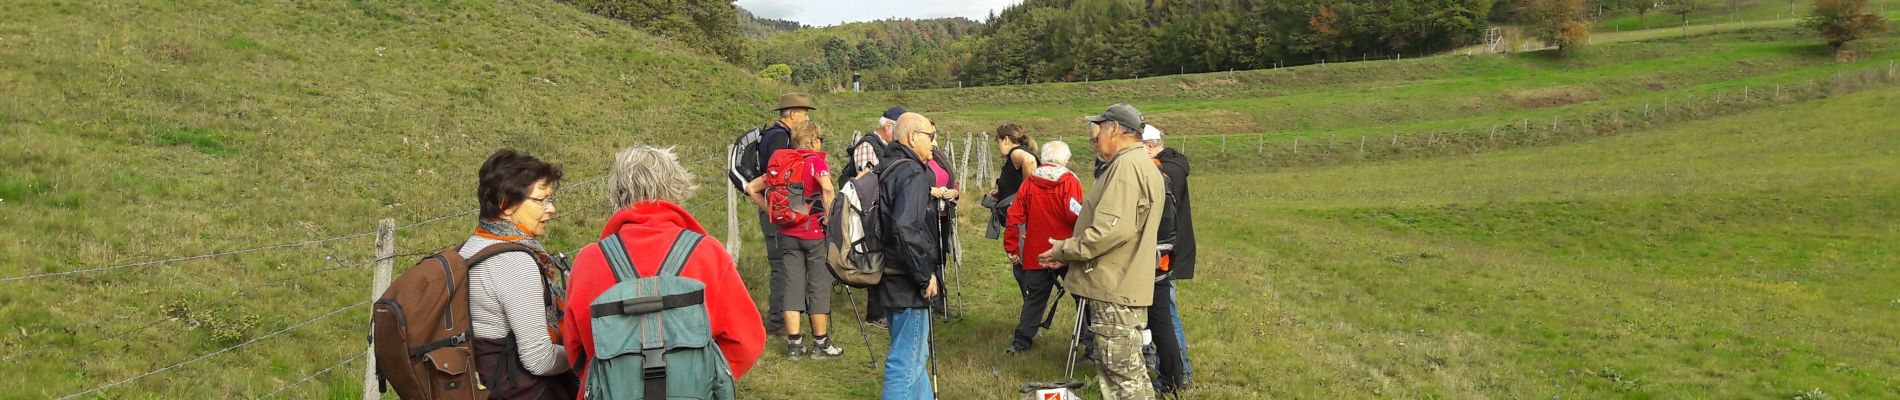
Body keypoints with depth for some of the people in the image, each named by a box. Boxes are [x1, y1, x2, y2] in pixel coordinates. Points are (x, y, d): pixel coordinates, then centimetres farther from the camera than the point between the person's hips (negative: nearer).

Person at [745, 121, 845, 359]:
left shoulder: (782, 163, 7)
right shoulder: (815, 160, -9)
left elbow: (751, 188, 9)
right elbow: (828, 189, -26)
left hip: (787, 234, 5)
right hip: (815, 232, -5)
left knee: (792, 285, 8)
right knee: (819, 286, 5)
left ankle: (794, 343, 10)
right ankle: (821, 343, 11)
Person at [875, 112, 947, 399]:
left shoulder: (886, 169, 12)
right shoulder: (912, 174, -18)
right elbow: (906, 230, -29)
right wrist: (925, 276, -21)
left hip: (891, 277, 10)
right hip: (908, 284, -10)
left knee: (914, 353, 22)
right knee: (906, 360, -3)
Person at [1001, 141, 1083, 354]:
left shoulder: (1029, 183, 2)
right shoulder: (1070, 182, -10)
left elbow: (1015, 217, 1)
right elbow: (1076, 217, -19)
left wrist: (1011, 248, 8)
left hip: (1036, 254, 4)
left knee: (1034, 297, 13)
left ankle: (1021, 341, 12)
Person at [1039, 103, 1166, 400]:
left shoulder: (1127, 165, -18)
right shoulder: (1142, 164, 18)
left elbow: (1112, 230, -26)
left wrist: (1065, 250, -12)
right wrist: (1069, 251, 14)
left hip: (1116, 288, -11)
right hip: (1119, 283, 11)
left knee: (1124, 370, -5)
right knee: (1111, 364, 18)